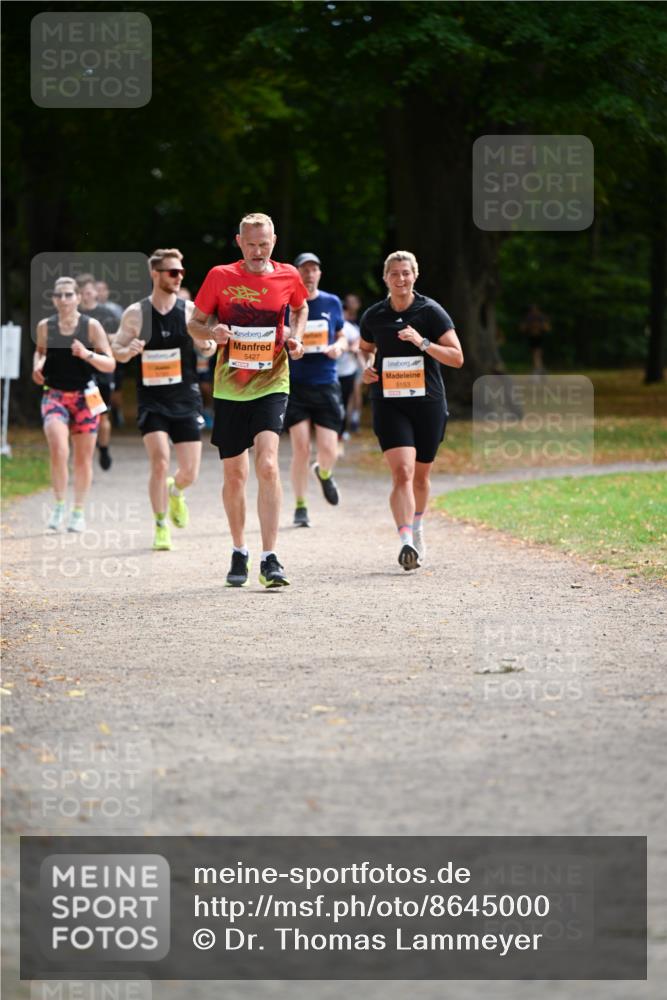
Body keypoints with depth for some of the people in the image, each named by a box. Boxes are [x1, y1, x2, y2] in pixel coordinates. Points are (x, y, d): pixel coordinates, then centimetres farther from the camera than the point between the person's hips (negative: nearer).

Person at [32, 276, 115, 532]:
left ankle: (78, 512, 23)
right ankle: (59, 506, -9)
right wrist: (37, 366, 0)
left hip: (84, 397, 0)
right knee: (58, 449, -22)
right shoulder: (45, 326, 0)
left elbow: (110, 365, -6)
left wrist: (87, 355, -23)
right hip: (54, 395, 0)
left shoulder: (91, 326, -6)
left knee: (83, 458, 8)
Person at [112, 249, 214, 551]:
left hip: (186, 399, 1)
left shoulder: (190, 311, -1)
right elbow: (116, 349, 8)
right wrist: (128, 350, -16)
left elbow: (207, 343, 10)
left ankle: (175, 491, 38)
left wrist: (210, 346, -15)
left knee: (190, 473, 0)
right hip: (151, 399, -1)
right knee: (160, 460, -18)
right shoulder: (136, 313, -2)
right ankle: (160, 527, 0)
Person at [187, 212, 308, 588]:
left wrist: (296, 338, 4)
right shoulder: (220, 277, -2)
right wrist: (211, 333, -16)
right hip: (230, 387, 1)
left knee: (267, 464, -20)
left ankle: (270, 558, -20)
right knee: (234, 475, 8)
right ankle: (239, 552, 29)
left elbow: (301, 307, 23)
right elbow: (194, 323, 6)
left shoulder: (288, 276, 1)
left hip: (271, 385, -1)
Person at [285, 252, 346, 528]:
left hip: (326, 384, 2)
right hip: (295, 384, -2)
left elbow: (341, 337, 19)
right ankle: (300, 507, 6)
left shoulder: (332, 303, 9)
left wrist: (338, 347, -3)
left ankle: (324, 473, 33)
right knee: (301, 448, -9)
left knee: (328, 451, -5)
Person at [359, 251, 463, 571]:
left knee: (421, 475, 14)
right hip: (389, 403, 0)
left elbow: (457, 357, -7)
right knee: (402, 472, -18)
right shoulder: (373, 316, 3)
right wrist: (368, 368, 1)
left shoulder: (431, 312, -4)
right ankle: (407, 543, -27)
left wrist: (422, 342, -20)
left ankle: (417, 530, 40)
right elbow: (365, 349, 23)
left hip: (428, 403, 0)